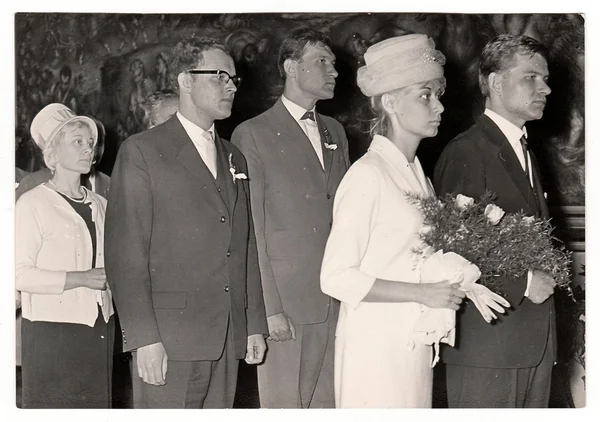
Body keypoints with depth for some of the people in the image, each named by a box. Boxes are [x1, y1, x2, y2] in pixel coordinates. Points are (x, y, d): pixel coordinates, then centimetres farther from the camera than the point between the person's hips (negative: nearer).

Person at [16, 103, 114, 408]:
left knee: (96, 405, 4)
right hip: (52, 329, -5)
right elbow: (20, 274, -14)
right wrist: (81, 279, -18)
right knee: (53, 407, -2)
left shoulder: (98, 204, 14)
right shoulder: (32, 204, -5)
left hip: (99, 326, 6)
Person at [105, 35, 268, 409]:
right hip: (168, 342, -6)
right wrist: (145, 338, -15)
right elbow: (125, 255, -8)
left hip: (228, 342, 6)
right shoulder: (142, 152, -2)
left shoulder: (234, 158, 19)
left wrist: (256, 323, 12)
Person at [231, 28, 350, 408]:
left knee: (328, 404, 8)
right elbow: (251, 230, -7)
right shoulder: (253, 135, -3)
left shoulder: (335, 132, 18)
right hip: (287, 303, -6)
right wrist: (269, 309, -12)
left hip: (339, 304, 6)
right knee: (284, 405, -1)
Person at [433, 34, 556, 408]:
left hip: (537, 342, 8)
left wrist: (547, 277, 1)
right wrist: (523, 283, -15)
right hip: (486, 340, -8)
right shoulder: (466, 152, -11)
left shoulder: (524, 152, 19)